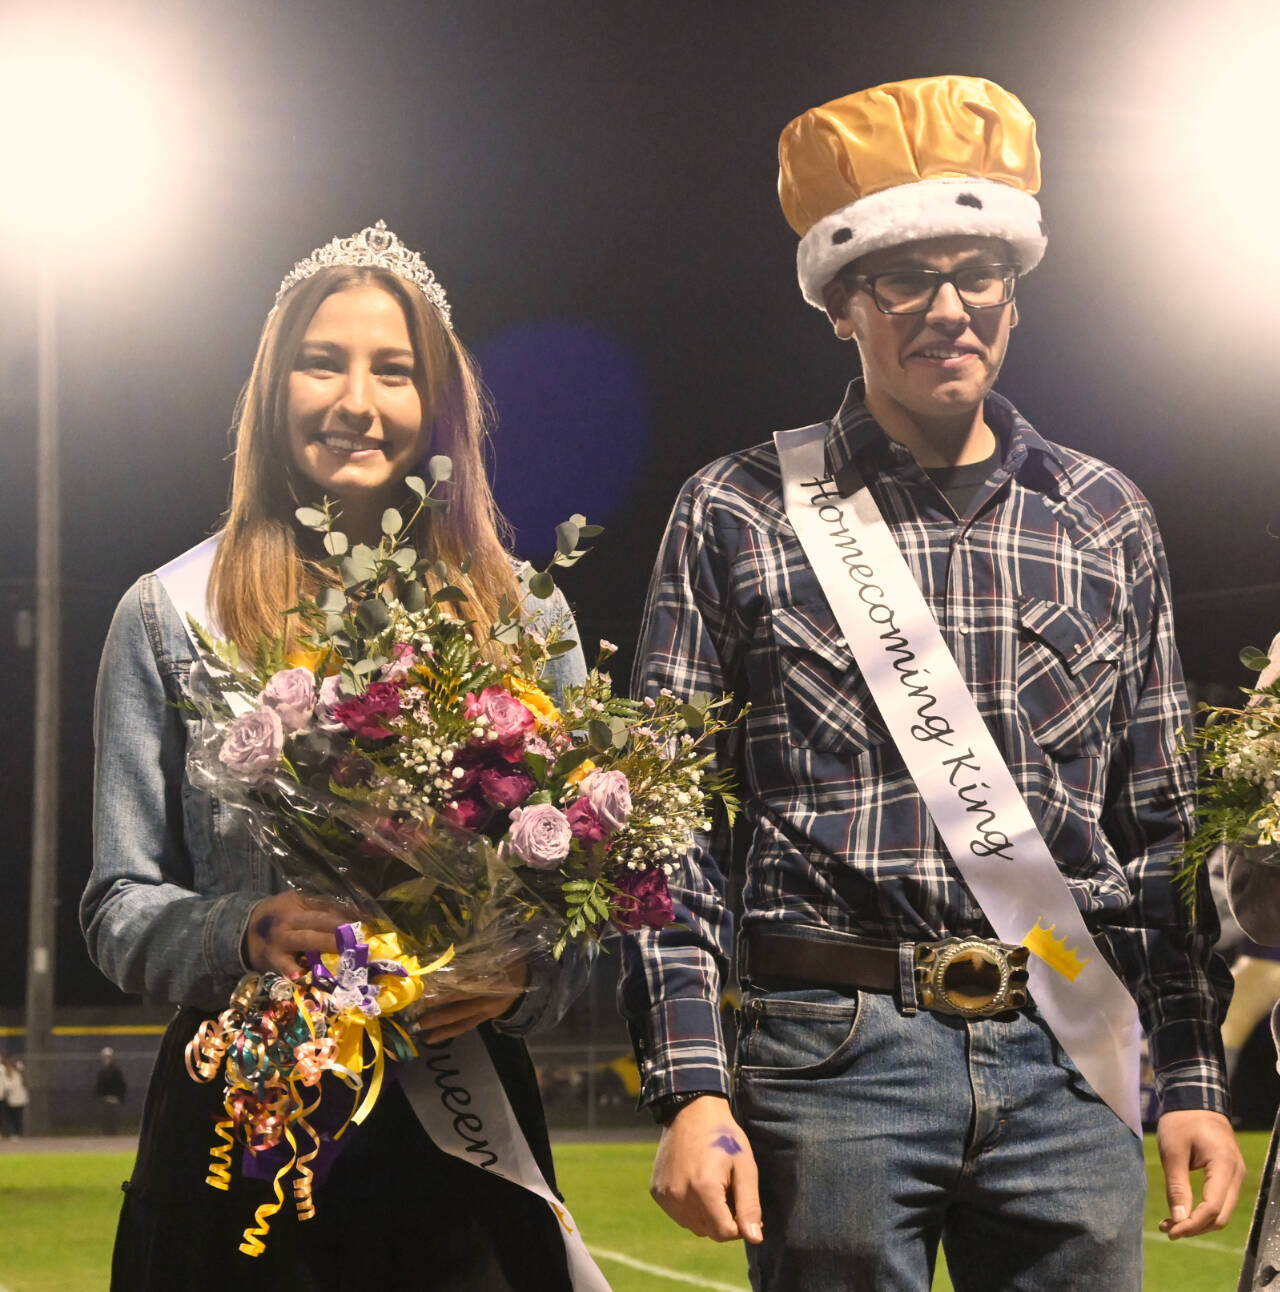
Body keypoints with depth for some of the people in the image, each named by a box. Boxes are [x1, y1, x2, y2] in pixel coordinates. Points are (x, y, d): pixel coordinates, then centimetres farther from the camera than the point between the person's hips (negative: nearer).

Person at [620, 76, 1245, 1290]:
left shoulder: (1106, 520, 12)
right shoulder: (739, 516, 3)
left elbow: (1158, 827, 14)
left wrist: (1193, 1077, 9)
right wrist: (689, 1088, -8)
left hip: (1067, 1059, 3)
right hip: (835, 1054, -2)